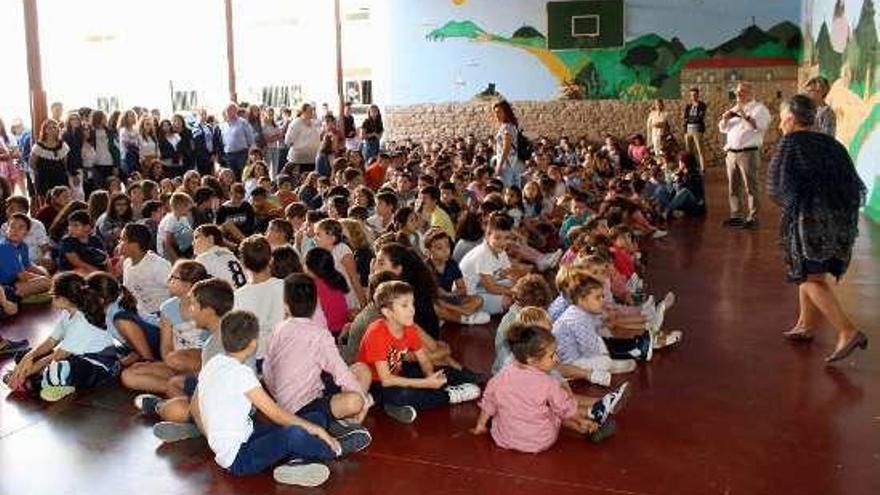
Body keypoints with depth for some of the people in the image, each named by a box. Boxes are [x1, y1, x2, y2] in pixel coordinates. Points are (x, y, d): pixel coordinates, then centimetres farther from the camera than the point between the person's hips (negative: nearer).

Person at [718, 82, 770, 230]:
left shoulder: (759, 108, -1)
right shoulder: (735, 109, 21)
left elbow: (758, 126, -17)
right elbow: (723, 128, 20)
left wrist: (743, 114, -19)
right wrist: (725, 119, 0)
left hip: (748, 152, -7)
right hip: (731, 152, 7)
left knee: (750, 187, -7)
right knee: (734, 186, 10)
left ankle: (752, 218, -5)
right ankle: (736, 215, 18)